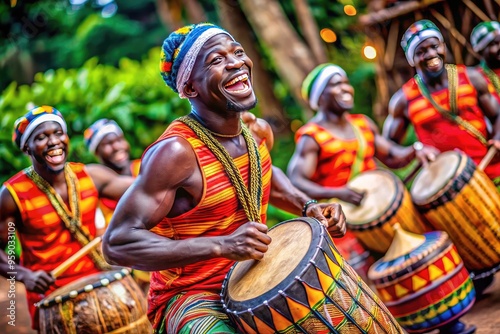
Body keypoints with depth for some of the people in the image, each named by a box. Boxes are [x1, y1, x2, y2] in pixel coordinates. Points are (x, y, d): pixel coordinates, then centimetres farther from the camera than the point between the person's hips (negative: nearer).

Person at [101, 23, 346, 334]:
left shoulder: (256, 131, -1)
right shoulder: (174, 152, -24)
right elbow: (117, 242, -25)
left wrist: (308, 206, 2)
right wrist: (222, 245, -32)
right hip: (191, 299, -7)